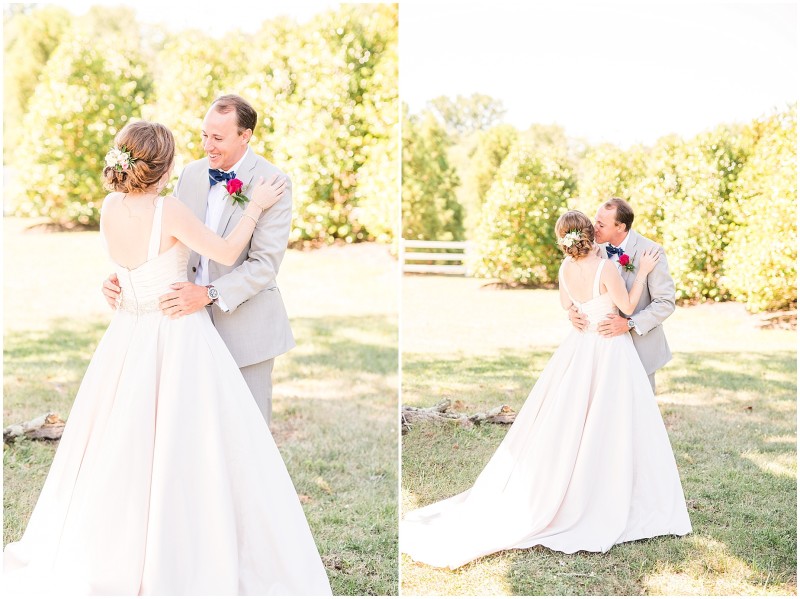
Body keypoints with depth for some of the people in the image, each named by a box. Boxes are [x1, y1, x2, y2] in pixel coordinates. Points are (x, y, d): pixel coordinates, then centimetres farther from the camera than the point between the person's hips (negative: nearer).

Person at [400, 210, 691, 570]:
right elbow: (628, 307, -10)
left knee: (564, 426, 13)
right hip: (610, 352, -6)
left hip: (580, 348, 6)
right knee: (612, 430, 3)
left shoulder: (565, 268, -2)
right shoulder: (605, 268, -21)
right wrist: (642, 271, -4)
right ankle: (609, 505, 11)